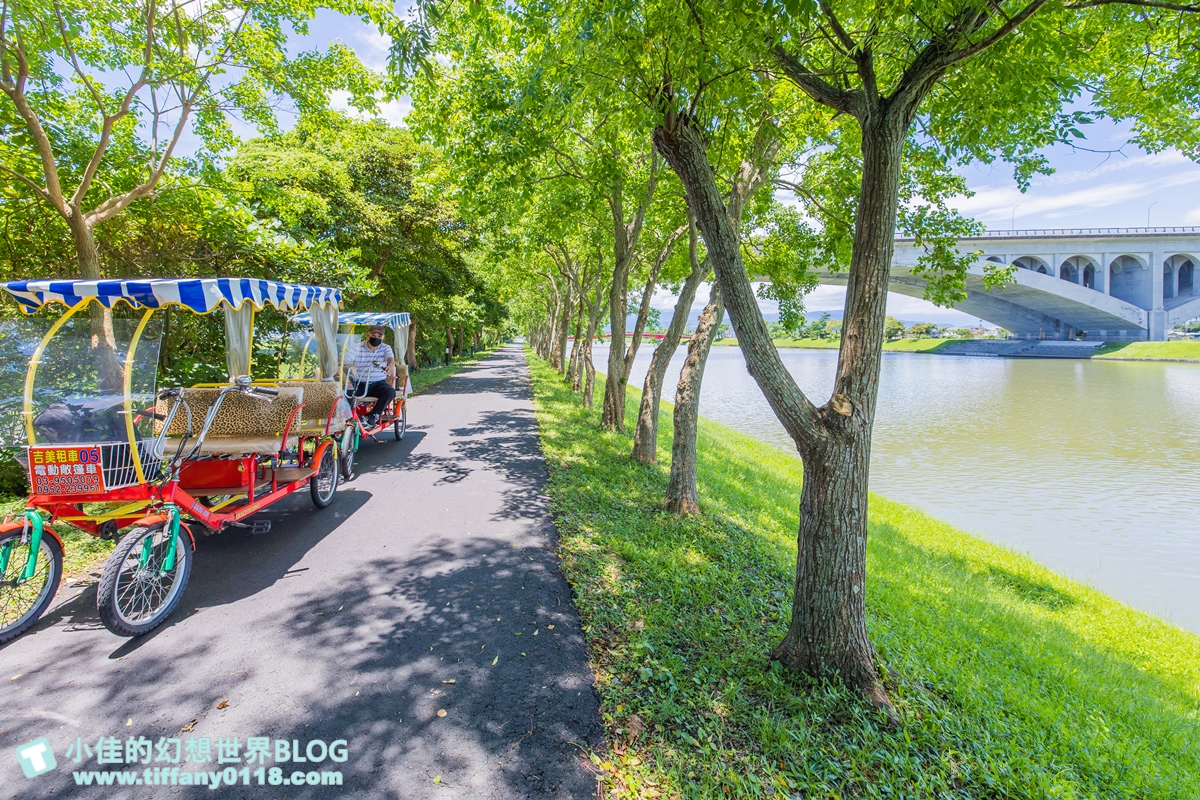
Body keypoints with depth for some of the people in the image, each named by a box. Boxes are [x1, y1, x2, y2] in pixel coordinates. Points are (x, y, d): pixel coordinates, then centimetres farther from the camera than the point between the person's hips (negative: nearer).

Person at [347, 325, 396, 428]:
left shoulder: (386, 348, 6)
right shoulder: (357, 348, 3)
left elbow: (390, 358, -16)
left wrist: (391, 365, -42)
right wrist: (350, 366, -37)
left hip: (378, 384, 0)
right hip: (359, 384, 0)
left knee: (390, 391, -31)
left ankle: (372, 416, -22)